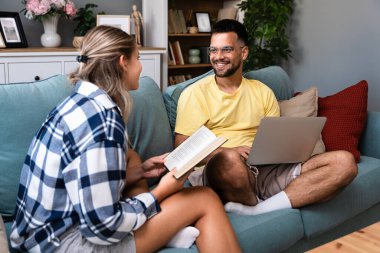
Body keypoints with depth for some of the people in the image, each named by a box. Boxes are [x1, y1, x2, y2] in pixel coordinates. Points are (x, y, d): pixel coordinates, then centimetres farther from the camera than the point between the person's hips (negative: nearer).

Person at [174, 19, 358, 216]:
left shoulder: (262, 92, 20)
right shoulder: (195, 93, 7)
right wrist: (227, 152, -19)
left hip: (265, 170, 5)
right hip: (217, 171, -4)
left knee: (344, 162, -16)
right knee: (230, 160, -43)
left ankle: (252, 210, -26)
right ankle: (253, 205, -9)